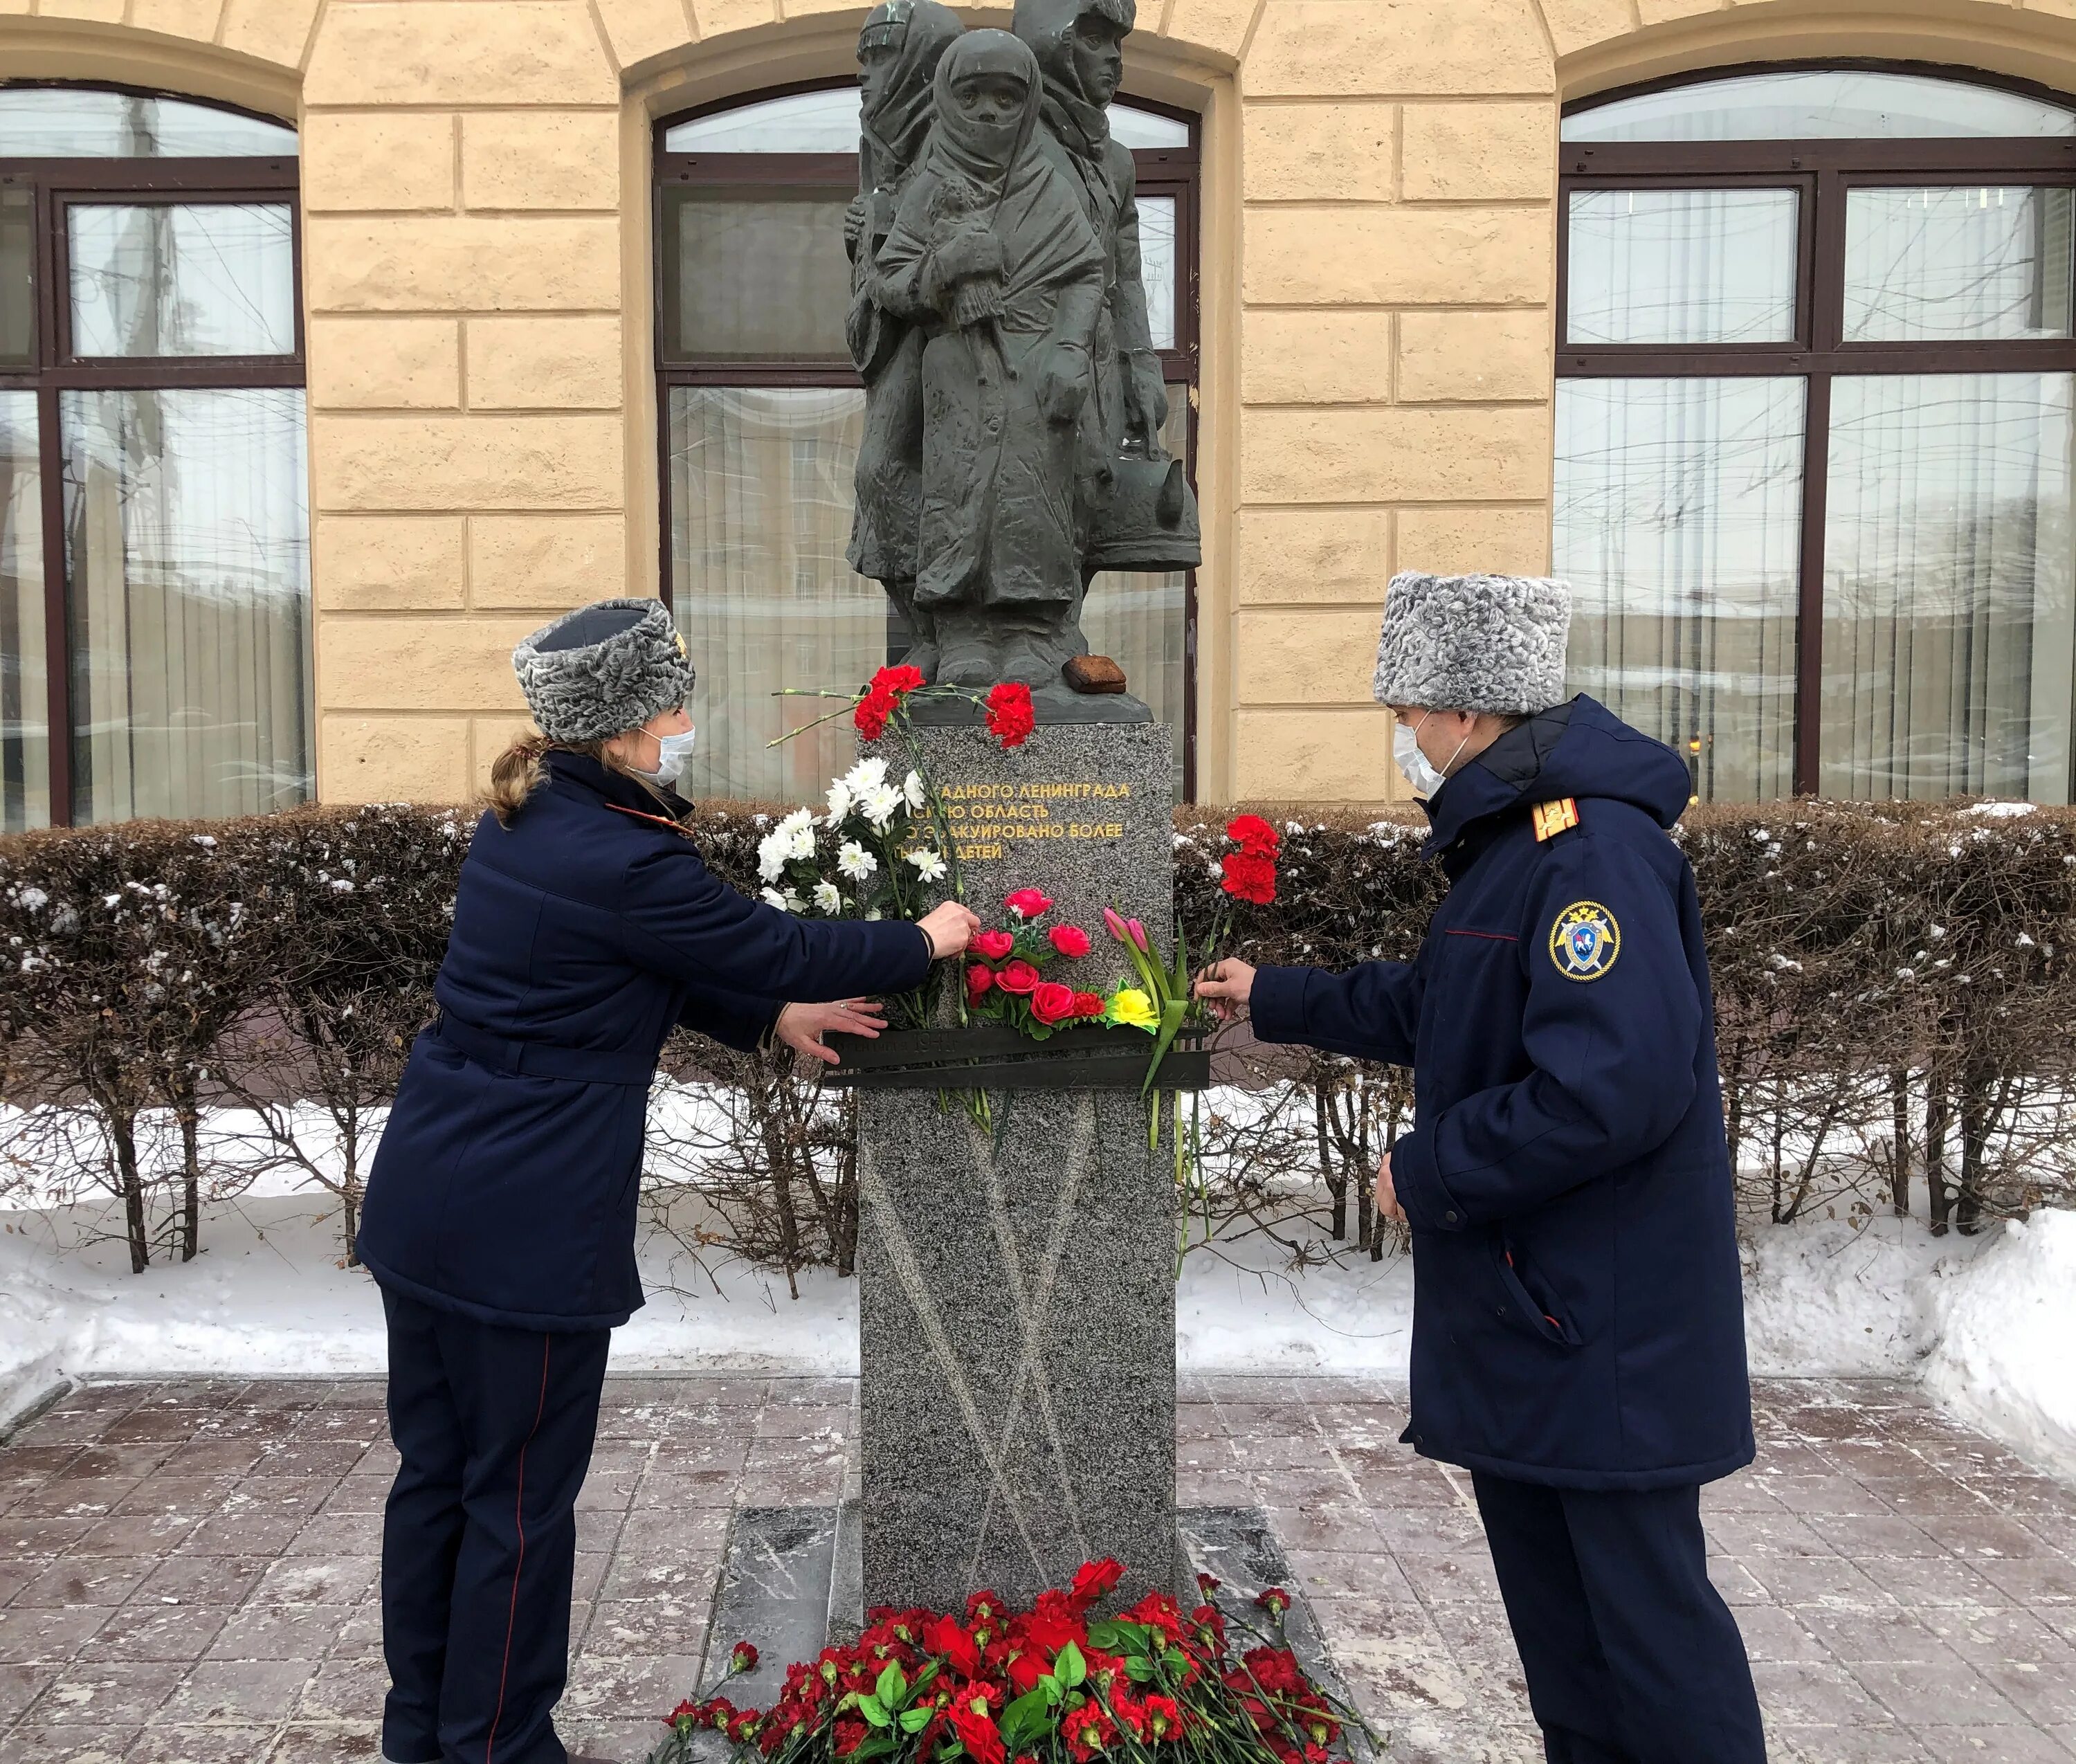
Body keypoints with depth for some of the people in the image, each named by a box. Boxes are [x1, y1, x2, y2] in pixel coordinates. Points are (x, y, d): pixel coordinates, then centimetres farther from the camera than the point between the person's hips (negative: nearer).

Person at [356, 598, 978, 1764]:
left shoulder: (528, 819, 8)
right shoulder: (623, 860, -20)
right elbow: (780, 945, -11)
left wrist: (771, 1020, 18)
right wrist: (924, 943, 4)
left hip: (424, 1195, 9)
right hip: (525, 1225, -9)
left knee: (436, 1475, 19)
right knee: (520, 1499, 7)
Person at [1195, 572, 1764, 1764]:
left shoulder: (1595, 850, -22)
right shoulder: (1517, 839, 12)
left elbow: (1613, 1090, -31)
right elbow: (1436, 1011, 25)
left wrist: (1429, 1171, -19)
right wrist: (1274, 999, 27)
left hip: (1606, 1332, -10)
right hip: (1521, 1310, 10)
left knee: (1645, 1603, 0)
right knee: (1551, 1596, 20)